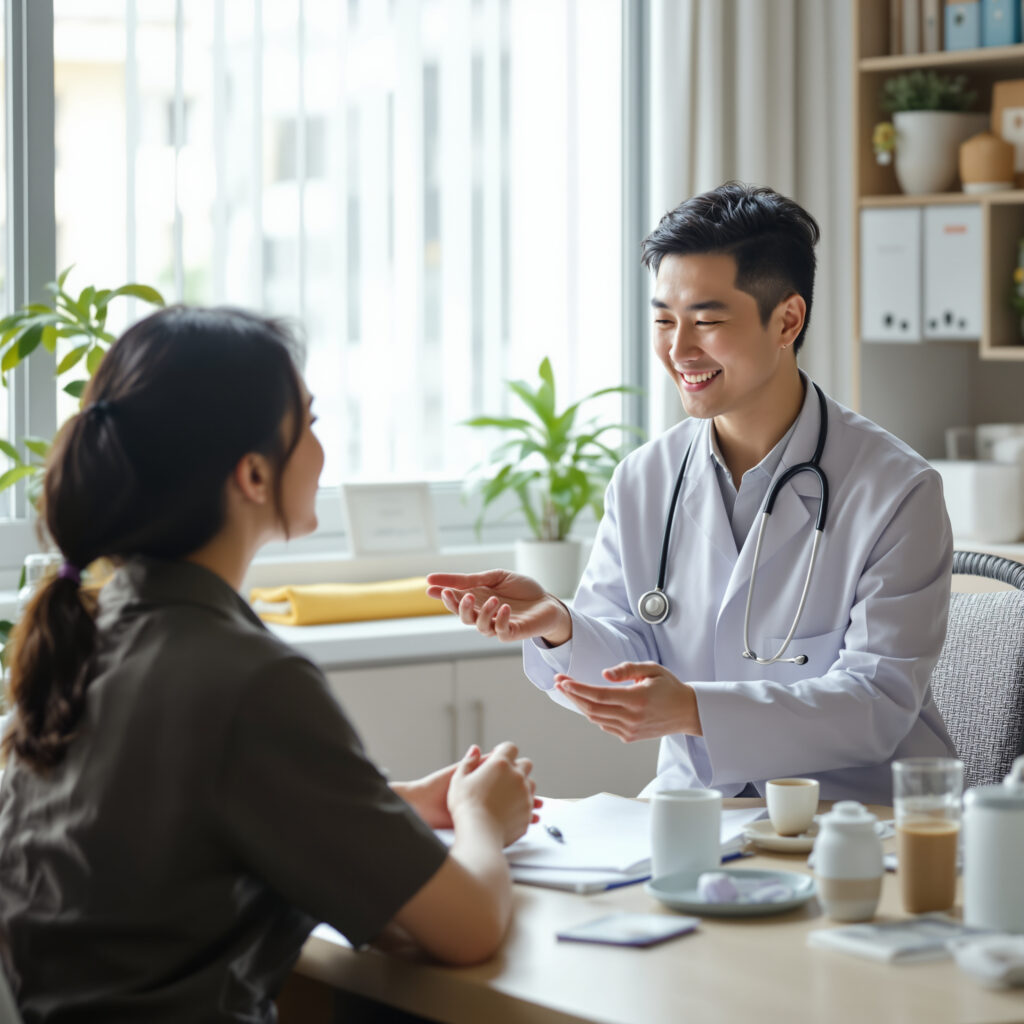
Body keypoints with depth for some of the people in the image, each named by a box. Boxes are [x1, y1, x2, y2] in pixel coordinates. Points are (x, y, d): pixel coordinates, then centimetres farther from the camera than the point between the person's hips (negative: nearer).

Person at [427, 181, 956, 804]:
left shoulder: (897, 490, -10)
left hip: (857, 817, -4)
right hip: (694, 808, 5)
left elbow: (878, 706, -17)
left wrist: (695, 711, -31)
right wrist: (560, 628, -18)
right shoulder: (643, 480, 6)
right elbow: (634, 663, 6)